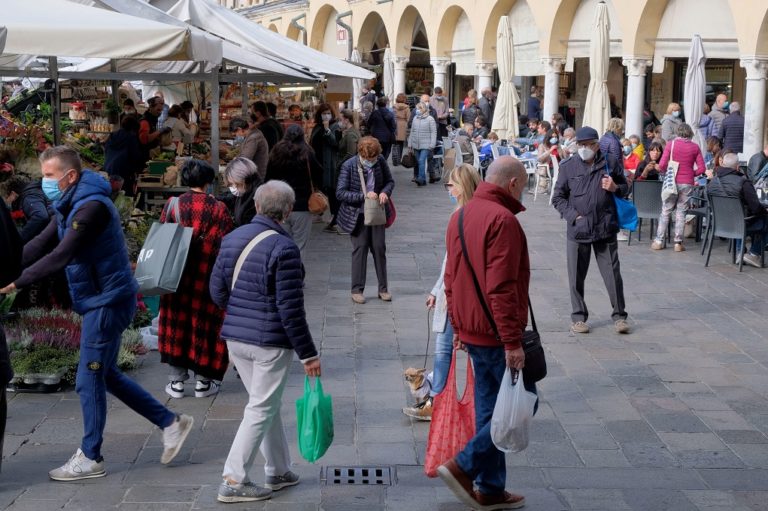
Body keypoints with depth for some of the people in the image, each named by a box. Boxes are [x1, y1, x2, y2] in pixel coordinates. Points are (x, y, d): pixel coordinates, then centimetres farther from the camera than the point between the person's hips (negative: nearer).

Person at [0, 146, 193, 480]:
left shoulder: (91, 207, -21)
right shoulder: (69, 206, 10)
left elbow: (60, 257, -27)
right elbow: (39, 246, 7)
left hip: (108, 301, -10)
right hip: (99, 301, 10)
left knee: (90, 380, -2)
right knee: (103, 374, 16)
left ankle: (90, 459, 11)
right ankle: (170, 423, 23)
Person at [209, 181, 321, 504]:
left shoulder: (232, 238, 4)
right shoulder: (283, 249, -18)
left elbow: (217, 291, 9)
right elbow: (290, 309, -18)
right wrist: (308, 354, -10)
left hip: (235, 338, 7)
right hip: (271, 342, -7)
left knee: (267, 405, 20)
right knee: (261, 410, 3)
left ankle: (278, 471, 30)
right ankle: (233, 482, 4)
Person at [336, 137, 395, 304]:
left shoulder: (380, 161, -6)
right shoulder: (349, 166, -16)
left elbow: (390, 181, 9)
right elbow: (340, 193, -17)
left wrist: (385, 192, -14)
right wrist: (364, 196, -24)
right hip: (358, 215, -3)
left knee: (379, 248, 6)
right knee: (360, 249, 0)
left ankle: (383, 288, 17)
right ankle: (357, 290, 10)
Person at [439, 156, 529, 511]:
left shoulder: (461, 216, 12)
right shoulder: (502, 220, -18)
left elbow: (451, 278, 17)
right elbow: (501, 288, -24)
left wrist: (458, 326, 22)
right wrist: (512, 341, -22)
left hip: (471, 331, 9)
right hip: (496, 334, -9)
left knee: (489, 407, 14)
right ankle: (464, 466, -2)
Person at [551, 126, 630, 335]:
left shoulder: (610, 163, 3)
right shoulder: (568, 167, 1)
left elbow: (624, 187, 17)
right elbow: (558, 198, 6)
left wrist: (615, 188, -6)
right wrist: (573, 216, -6)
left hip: (606, 230, 0)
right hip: (578, 230, 0)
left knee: (613, 274, 3)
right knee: (576, 277, 7)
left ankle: (619, 315, 16)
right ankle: (578, 317, 19)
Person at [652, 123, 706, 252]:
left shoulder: (671, 144, -4)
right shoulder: (695, 147, 1)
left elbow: (662, 165, -9)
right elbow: (701, 168, 0)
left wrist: (663, 173, 11)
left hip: (673, 182, -1)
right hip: (688, 183, 1)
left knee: (666, 211, 7)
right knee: (681, 211, 7)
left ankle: (659, 241, 7)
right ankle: (678, 243, 5)